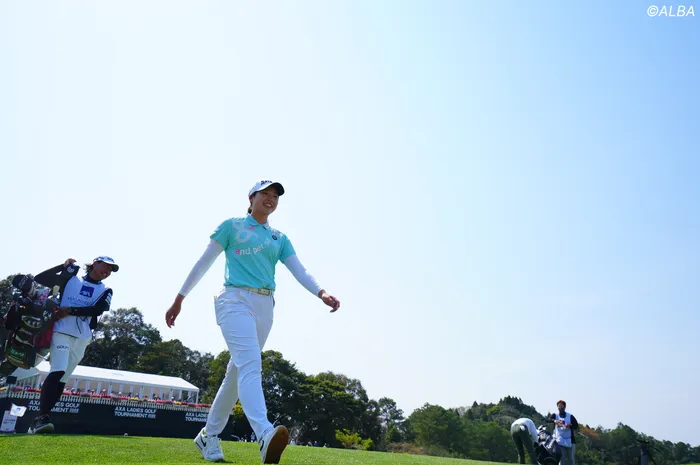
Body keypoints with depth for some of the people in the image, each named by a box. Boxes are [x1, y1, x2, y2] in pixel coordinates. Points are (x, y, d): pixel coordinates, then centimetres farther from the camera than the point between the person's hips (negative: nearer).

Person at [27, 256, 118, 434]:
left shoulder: (105, 291, 11)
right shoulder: (70, 278, 9)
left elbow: (97, 310, -6)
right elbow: (40, 279, 4)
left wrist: (69, 310, -13)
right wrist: (63, 266, -3)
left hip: (82, 339, 3)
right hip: (62, 332, -3)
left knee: (62, 379, 5)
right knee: (57, 371, -22)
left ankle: (39, 420, 12)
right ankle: (41, 417, -24)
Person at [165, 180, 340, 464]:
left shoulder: (280, 238, 17)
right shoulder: (232, 226, 8)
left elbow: (299, 271, 5)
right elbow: (204, 262, 7)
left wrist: (321, 293, -14)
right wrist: (179, 299, 4)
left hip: (265, 306, 5)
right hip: (236, 300, -5)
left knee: (238, 371, 8)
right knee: (249, 363, -24)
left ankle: (208, 435, 22)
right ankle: (265, 435, -41)